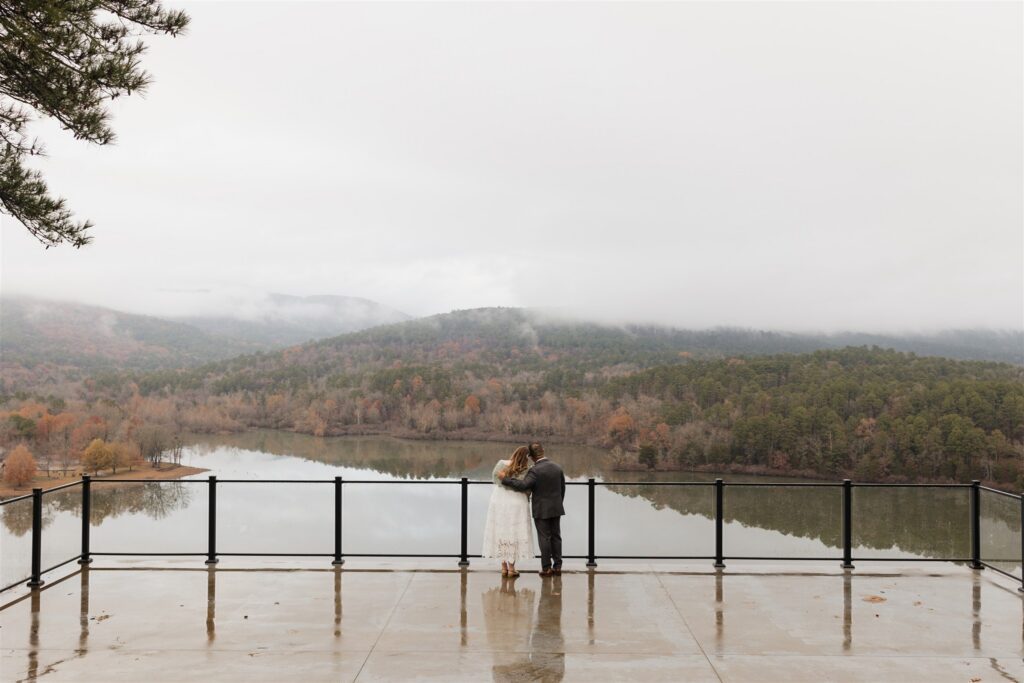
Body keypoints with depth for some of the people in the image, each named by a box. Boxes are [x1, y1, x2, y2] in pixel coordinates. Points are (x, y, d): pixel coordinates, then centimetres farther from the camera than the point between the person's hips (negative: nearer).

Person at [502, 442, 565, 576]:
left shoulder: (535, 471, -18)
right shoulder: (558, 468, 3)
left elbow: (523, 485, -28)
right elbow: (562, 489, 10)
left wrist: (505, 479, -21)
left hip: (541, 511, -5)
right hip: (556, 509, 5)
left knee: (544, 538, 3)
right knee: (556, 536, 12)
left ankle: (547, 568, 8)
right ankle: (557, 566, 16)